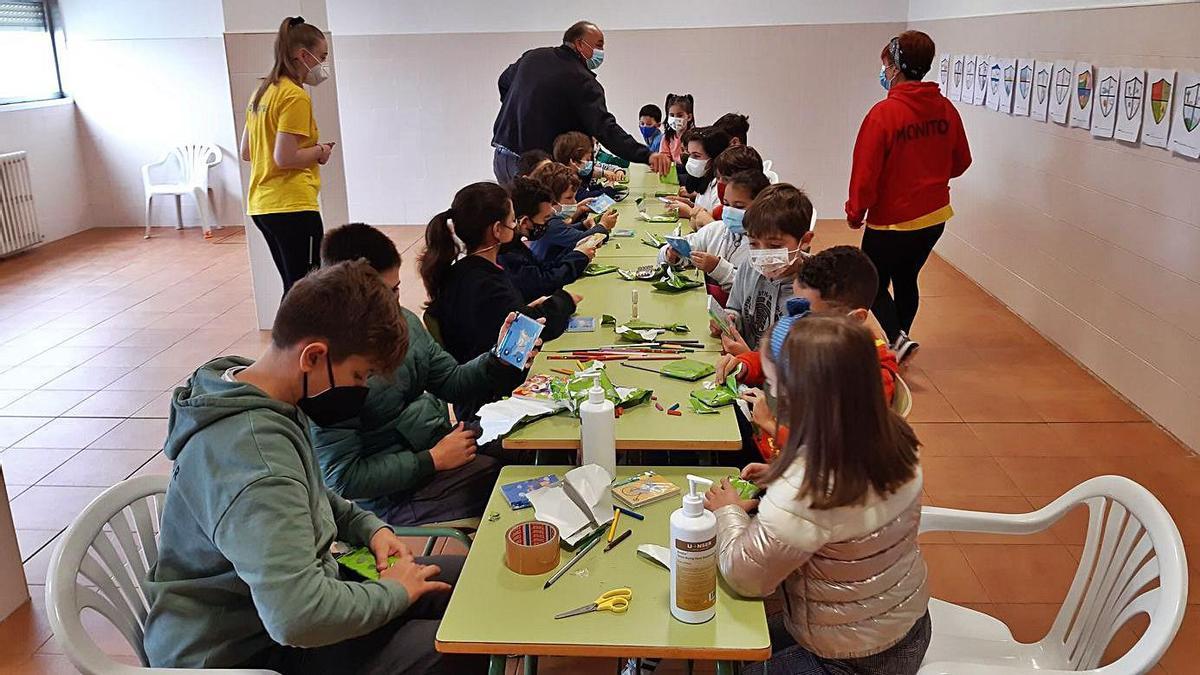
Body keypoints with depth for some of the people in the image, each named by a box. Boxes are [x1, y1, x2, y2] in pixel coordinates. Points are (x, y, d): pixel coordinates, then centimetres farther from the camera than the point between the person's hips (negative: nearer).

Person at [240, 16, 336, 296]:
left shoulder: (262, 92, 14)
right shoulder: (295, 96, -13)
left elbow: (246, 152, 17)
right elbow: (284, 158, -21)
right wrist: (320, 151, -4)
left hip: (261, 206, 9)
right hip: (293, 206, -9)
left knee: (293, 289, 16)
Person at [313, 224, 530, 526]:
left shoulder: (404, 320, 0)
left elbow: (451, 382, 10)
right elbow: (343, 479, -22)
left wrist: (499, 357, -9)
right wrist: (433, 460, -20)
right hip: (398, 494, -8)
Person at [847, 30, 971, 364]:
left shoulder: (883, 113, -19)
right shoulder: (946, 109, -2)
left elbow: (866, 172, -16)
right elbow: (960, 161, 9)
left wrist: (855, 213, -2)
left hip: (892, 221, -6)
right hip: (934, 216, 6)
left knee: (874, 284, 11)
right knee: (906, 280, 20)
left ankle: (898, 339, -8)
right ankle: (899, 343, 30)